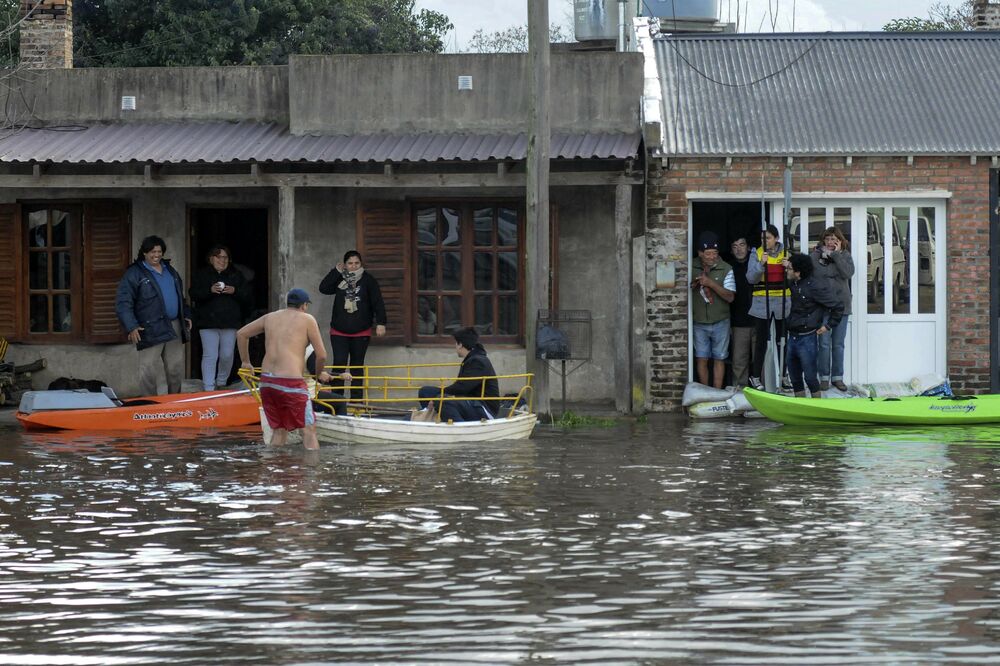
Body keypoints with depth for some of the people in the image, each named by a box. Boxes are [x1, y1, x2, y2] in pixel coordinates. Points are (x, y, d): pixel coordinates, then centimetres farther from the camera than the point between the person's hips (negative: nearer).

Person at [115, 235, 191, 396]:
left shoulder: (169, 270, 17)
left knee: (176, 369, 11)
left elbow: (180, 296, 29)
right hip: (151, 329, -6)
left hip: (174, 328, 6)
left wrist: (186, 315, 21)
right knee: (148, 371, -6)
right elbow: (123, 302, -11)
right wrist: (131, 327, -19)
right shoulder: (134, 273, -6)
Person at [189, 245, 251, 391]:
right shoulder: (201, 274, 6)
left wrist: (234, 291, -13)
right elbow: (193, 294, -6)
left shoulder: (236, 275, 11)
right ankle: (208, 388, -6)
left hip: (230, 322, 2)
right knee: (210, 356, -7)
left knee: (227, 355, 5)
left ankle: (222, 382, 27)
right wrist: (210, 290, -21)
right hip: (208, 322, -2)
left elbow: (246, 296, 6)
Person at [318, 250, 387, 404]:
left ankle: (356, 399, 14)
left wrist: (381, 323, -14)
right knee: (339, 363, -8)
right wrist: (336, 271, -11)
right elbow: (323, 288, -9)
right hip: (339, 332, 0)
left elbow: (378, 302, -6)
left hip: (361, 332, 0)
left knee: (357, 366, 8)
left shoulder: (368, 280, -3)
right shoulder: (339, 279, 3)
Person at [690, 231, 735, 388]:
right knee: (701, 359, 1)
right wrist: (692, 285, -12)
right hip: (699, 322, 1)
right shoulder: (691, 268, -1)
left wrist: (711, 284, -24)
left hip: (720, 322, -1)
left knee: (719, 358, 4)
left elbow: (730, 297, -12)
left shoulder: (725, 269, -7)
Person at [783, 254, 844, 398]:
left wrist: (828, 326, -6)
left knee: (809, 376, -3)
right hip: (793, 336, 8)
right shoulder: (794, 284, 6)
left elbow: (838, 306, -11)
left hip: (807, 338, -8)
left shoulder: (816, 286, -17)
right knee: (794, 376, 13)